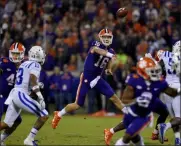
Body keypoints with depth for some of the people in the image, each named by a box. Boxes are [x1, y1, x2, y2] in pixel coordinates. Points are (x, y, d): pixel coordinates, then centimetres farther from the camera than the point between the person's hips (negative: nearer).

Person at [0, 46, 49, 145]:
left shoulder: (24, 64, 22)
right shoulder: (35, 65, -4)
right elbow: (33, 81, -19)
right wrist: (40, 97, -23)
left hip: (14, 94, 9)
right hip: (21, 95, -9)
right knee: (44, 115, -3)